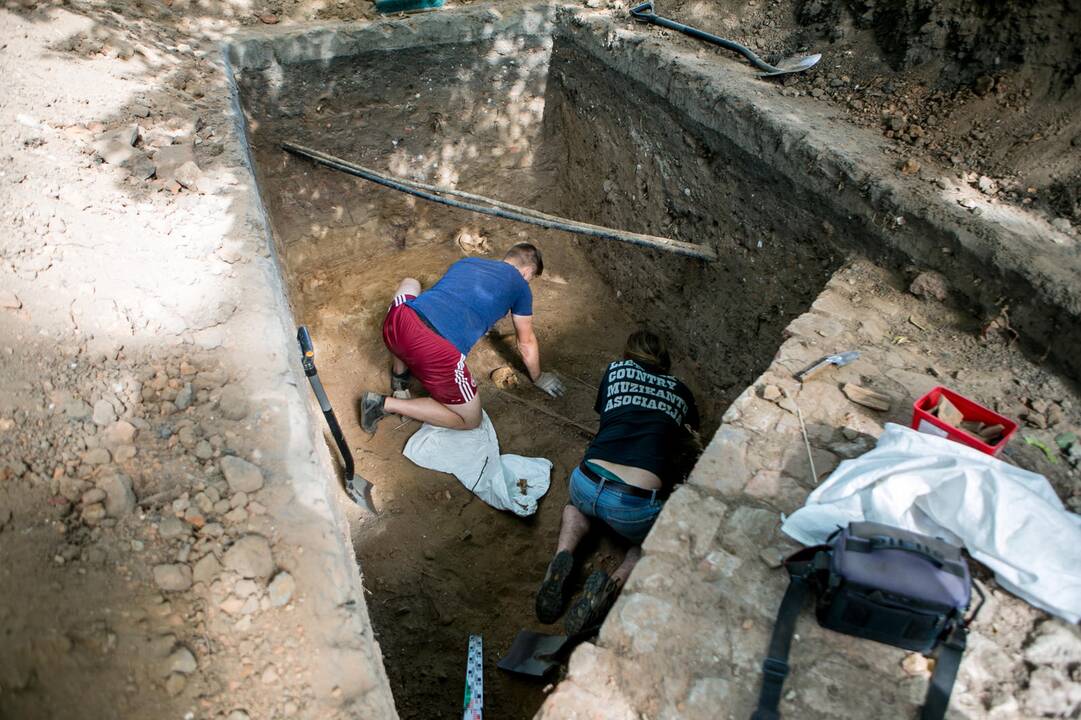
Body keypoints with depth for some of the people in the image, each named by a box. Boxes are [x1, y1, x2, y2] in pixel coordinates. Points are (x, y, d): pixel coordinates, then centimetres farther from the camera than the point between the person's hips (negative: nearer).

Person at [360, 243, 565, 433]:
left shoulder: (467, 261, 29)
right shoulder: (519, 286, 16)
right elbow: (526, 343, 26)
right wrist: (538, 377, 43)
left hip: (395, 324, 5)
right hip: (436, 350, -5)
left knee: (408, 284, 38)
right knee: (470, 421, 16)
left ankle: (400, 372, 32)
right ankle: (387, 404, 6)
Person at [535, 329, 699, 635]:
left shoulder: (616, 370, 21)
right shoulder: (680, 391, 21)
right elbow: (692, 441, 33)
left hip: (588, 482, 2)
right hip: (637, 505, -2)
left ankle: (562, 555, 6)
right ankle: (613, 583, 0)